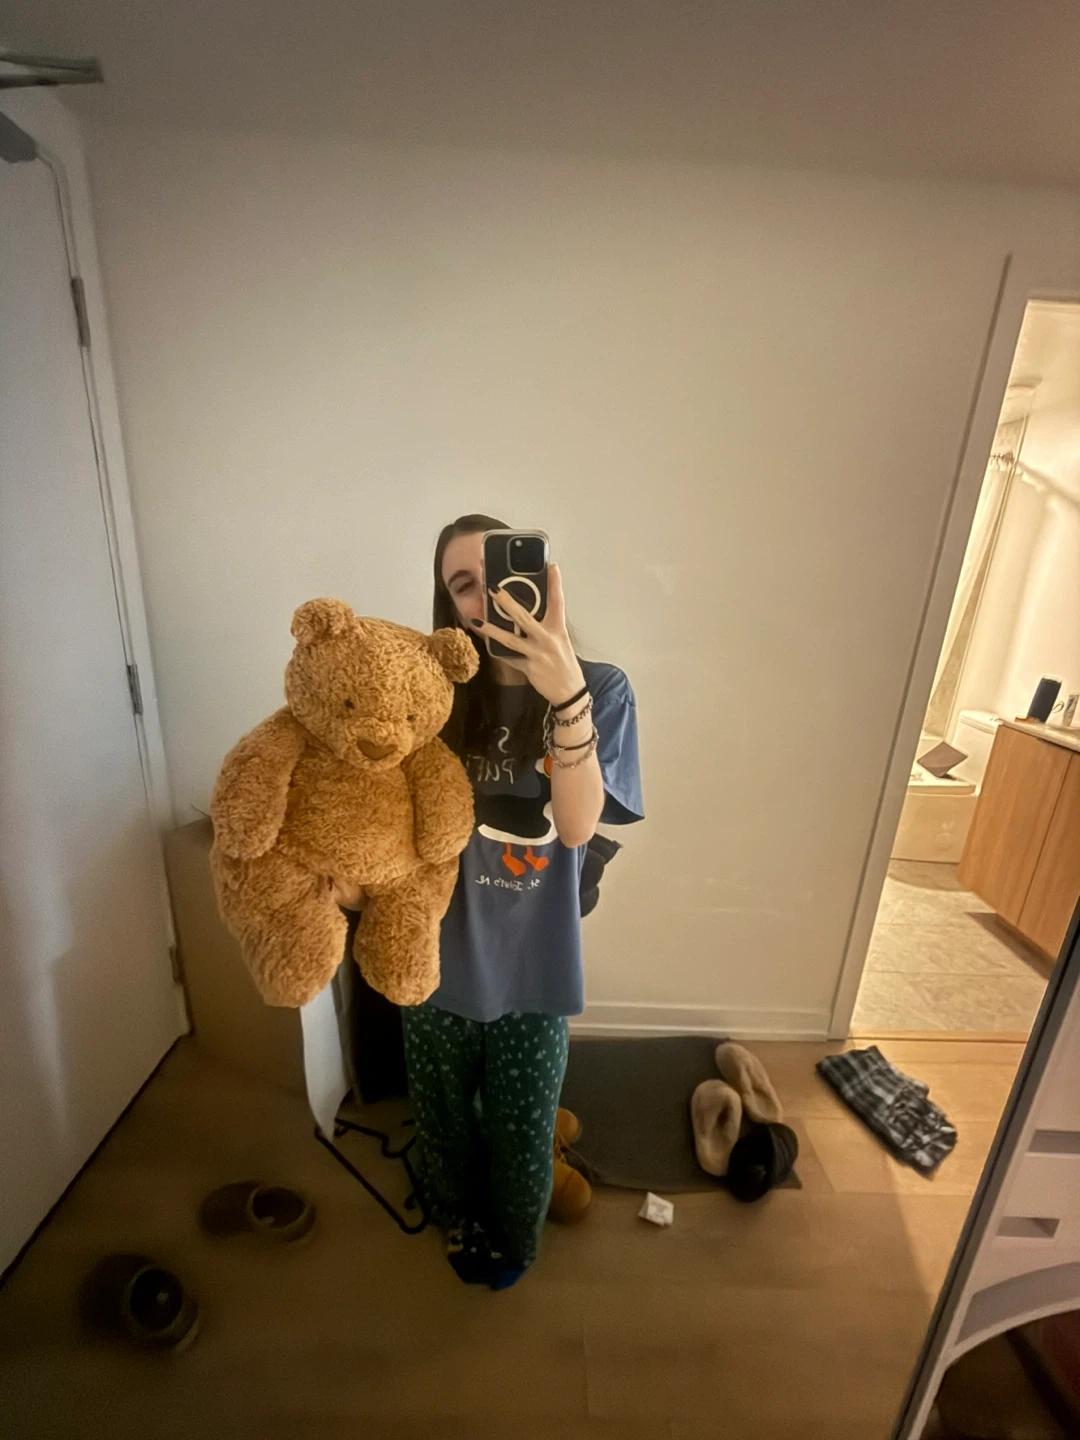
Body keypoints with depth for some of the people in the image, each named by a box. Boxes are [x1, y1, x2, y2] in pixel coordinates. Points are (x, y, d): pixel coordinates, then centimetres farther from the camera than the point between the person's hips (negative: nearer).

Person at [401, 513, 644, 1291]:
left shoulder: (602, 688, -13)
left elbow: (578, 825, -26)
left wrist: (565, 692, -39)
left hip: (532, 969, -1)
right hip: (437, 959, 2)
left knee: (521, 1135, 24)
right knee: (445, 1120, 28)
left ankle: (514, 1236, 60)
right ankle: (458, 1217, 63)